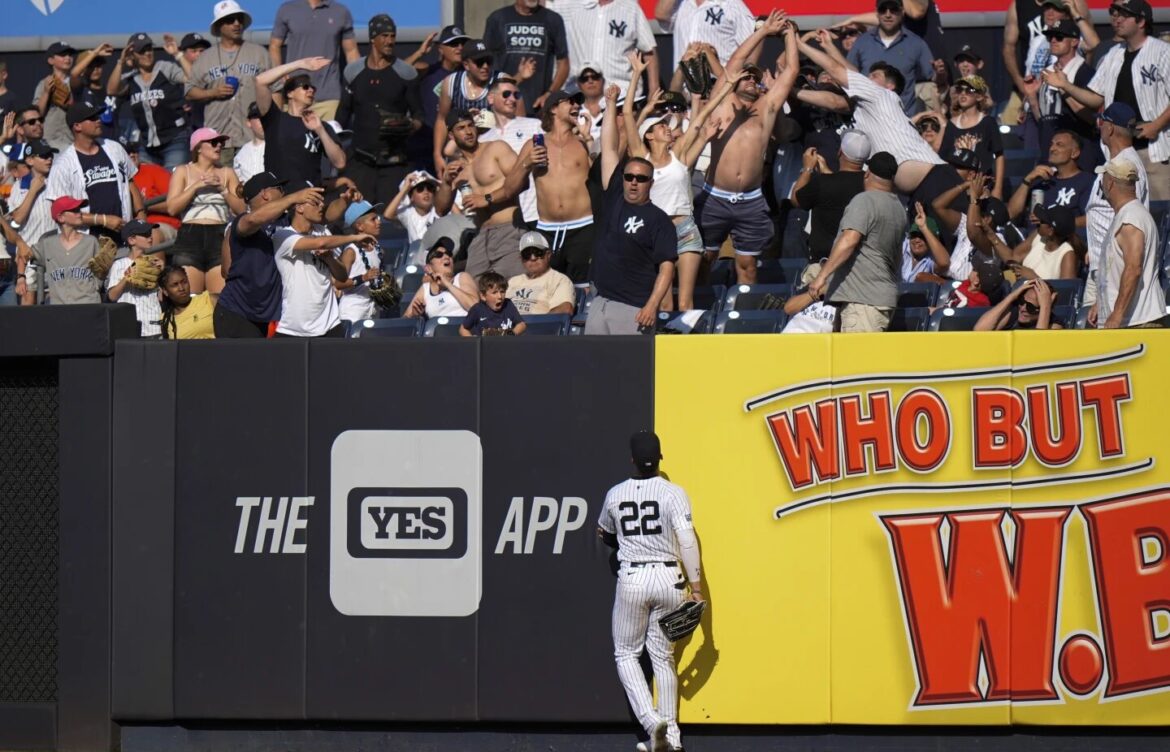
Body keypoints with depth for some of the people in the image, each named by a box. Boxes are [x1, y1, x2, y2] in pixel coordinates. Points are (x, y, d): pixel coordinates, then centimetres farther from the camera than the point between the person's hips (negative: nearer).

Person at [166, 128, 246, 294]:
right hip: (190, 237, -1)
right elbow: (172, 208, 0)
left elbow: (241, 209, 10)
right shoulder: (183, 172, 13)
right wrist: (196, 186, -5)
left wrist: (223, 189, -3)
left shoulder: (227, 173, 18)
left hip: (220, 237, 1)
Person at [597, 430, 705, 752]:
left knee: (626, 653, 11)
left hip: (631, 578, -1)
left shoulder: (615, 495, 1)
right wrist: (696, 588, -10)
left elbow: (604, 534, 21)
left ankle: (652, 720, -10)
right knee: (663, 657, 11)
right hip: (669, 578, 1)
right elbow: (687, 541, -14)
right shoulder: (672, 493, -6)